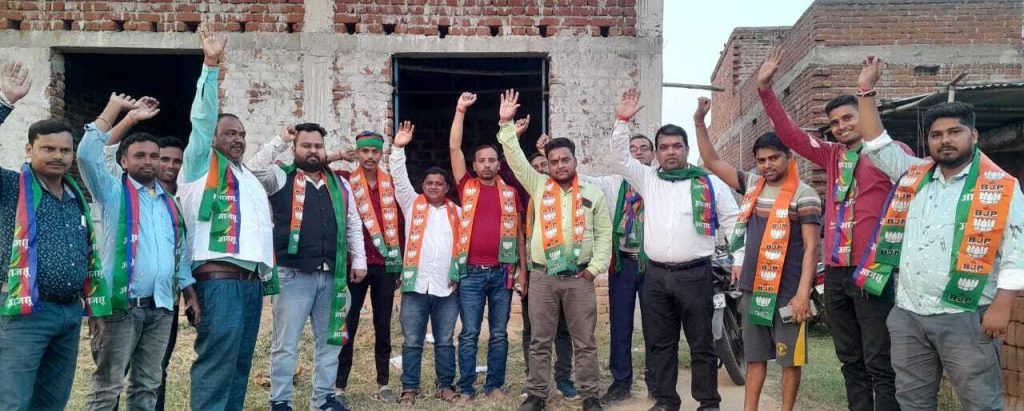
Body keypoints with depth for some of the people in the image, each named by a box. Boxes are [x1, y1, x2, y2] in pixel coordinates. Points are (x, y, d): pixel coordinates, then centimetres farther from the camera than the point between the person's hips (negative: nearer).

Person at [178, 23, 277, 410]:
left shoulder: (250, 178, 24)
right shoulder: (201, 165, 6)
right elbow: (202, 118, -8)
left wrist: (268, 275, 16)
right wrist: (210, 65, -14)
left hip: (252, 281, 7)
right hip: (219, 280, -7)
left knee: (239, 365, 10)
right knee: (216, 365, -11)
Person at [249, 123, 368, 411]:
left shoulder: (339, 184, 13)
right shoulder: (281, 177, 2)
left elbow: (353, 226, 15)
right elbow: (253, 170, -18)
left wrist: (358, 261, 9)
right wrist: (280, 141, -12)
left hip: (332, 276, 5)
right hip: (293, 275, -4)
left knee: (328, 341, 12)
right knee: (286, 344, 2)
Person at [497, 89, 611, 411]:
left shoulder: (592, 194, 7)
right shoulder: (539, 187, 6)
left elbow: (604, 233, 7)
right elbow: (516, 159, -1)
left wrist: (595, 267, -3)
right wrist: (506, 123, -9)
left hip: (579, 276, 0)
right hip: (542, 276, 0)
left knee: (584, 341, 6)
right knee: (540, 341, 7)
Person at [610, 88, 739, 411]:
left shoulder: (709, 183, 4)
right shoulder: (647, 179, 11)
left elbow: (732, 222, 6)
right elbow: (620, 158, 5)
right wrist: (623, 121, -5)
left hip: (695, 274, -3)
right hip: (655, 275, 3)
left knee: (702, 343, 4)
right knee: (659, 343, 10)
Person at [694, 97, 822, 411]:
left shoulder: (804, 195, -8)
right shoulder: (752, 185, 8)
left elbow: (811, 247, -11)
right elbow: (711, 161, 13)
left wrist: (803, 293, -18)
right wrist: (699, 122, 4)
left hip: (787, 293, -5)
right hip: (752, 289, 5)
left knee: (790, 359, 5)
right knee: (754, 357, 13)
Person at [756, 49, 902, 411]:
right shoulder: (832, 155, 14)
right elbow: (790, 133, 13)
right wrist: (765, 89, 9)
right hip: (835, 272, 6)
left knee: (879, 362, -4)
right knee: (850, 360, 14)